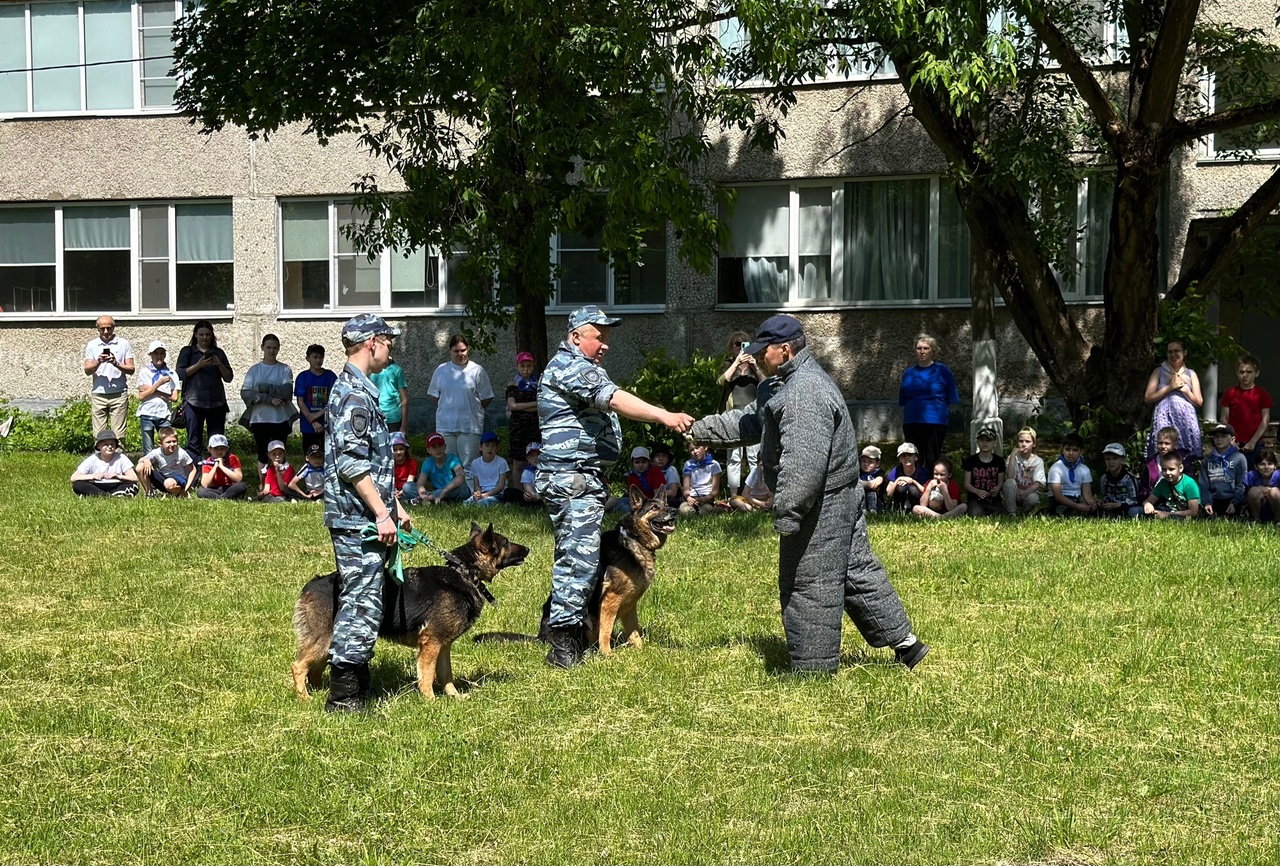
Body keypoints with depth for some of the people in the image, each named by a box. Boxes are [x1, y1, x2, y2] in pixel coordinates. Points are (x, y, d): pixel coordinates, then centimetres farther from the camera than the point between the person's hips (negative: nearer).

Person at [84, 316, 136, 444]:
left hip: (119, 394, -1)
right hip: (98, 394, 1)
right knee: (99, 433, 0)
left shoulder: (124, 344, 5)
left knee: (118, 433, -2)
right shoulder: (91, 345, 8)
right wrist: (98, 362, -19)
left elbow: (131, 370, 2)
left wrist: (116, 364, -16)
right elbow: (87, 371, 1)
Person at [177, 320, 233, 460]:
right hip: (194, 402, -2)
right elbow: (180, 374, -1)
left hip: (216, 402, 2)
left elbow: (228, 378, 12)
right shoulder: (187, 352, 10)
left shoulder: (219, 353, 16)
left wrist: (219, 364, -6)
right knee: (194, 442, -5)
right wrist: (198, 365, -12)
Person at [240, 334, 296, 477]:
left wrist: (263, 387, -13)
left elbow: (287, 392, -12)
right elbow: (245, 394, -6)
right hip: (259, 419, 1)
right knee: (262, 455, 6)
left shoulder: (284, 369, 2)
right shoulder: (254, 370, 5)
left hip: (280, 419, -1)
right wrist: (269, 398, -15)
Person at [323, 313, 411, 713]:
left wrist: (395, 505, 25)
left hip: (365, 519, 11)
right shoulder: (354, 392, -14)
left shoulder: (358, 389, 19)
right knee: (362, 603, -9)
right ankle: (344, 696, -5)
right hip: (359, 520, -11)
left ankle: (356, 684, 22)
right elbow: (352, 462, -22)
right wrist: (381, 514, -21)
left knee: (360, 601, 14)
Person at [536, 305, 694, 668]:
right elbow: (614, 399, -29)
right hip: (572, 479, -11)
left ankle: (558, 622, 26)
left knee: (574, 556, 17)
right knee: (580, 556, -14)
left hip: (586, 479, 11)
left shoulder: (584, 368, 22)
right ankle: (564, 644, -14)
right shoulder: (568, 366, -14)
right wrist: (664, 416, -38)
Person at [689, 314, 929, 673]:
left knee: (808, 585, -1)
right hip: (842, 496, 11)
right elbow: (749, 422, 25)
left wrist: (787, 512, -30)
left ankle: (812, 670, 8)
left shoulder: (805, 393, -23)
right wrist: (700, 429, 20)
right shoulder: (782, 386, 14)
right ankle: (905, 641, 24)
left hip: (820, 506, -11)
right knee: (857, 571, 18)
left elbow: (804, 461, -30)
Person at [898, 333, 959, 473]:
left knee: (933, 461, -1)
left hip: (935, 423, -3)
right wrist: (903, 425, 13)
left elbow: (952, 400, 4)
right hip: (911, 423, 4)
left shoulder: (942, 371, 2)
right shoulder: (908, 373, 12)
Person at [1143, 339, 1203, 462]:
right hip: (1165, 418, -2)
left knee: (1186, 457, -9)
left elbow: (1199, 402, 14)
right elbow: (1148, 398, 4)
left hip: (1187, 419, 2)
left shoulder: (1191, 374, 18)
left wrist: (1184, 389, 0)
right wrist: (1170, 387, -3)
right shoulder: (1159, 372, 13)